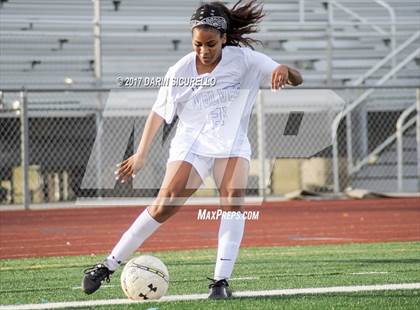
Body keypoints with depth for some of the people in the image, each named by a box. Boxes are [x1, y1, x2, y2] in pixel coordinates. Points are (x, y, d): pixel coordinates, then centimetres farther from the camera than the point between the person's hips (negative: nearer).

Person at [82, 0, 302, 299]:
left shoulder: (242, 59, -9)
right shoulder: (180, 72, -6)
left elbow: (296, 80, -11)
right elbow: (159, 112, 6)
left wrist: (284, 70, -36)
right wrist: (141, 155, 6)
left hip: (232, 145, 0)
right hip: (191, 145, 0)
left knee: (233, 200, -25)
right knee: (164, 206, -14)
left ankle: (221, 280, -23)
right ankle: (108, 265, -4)